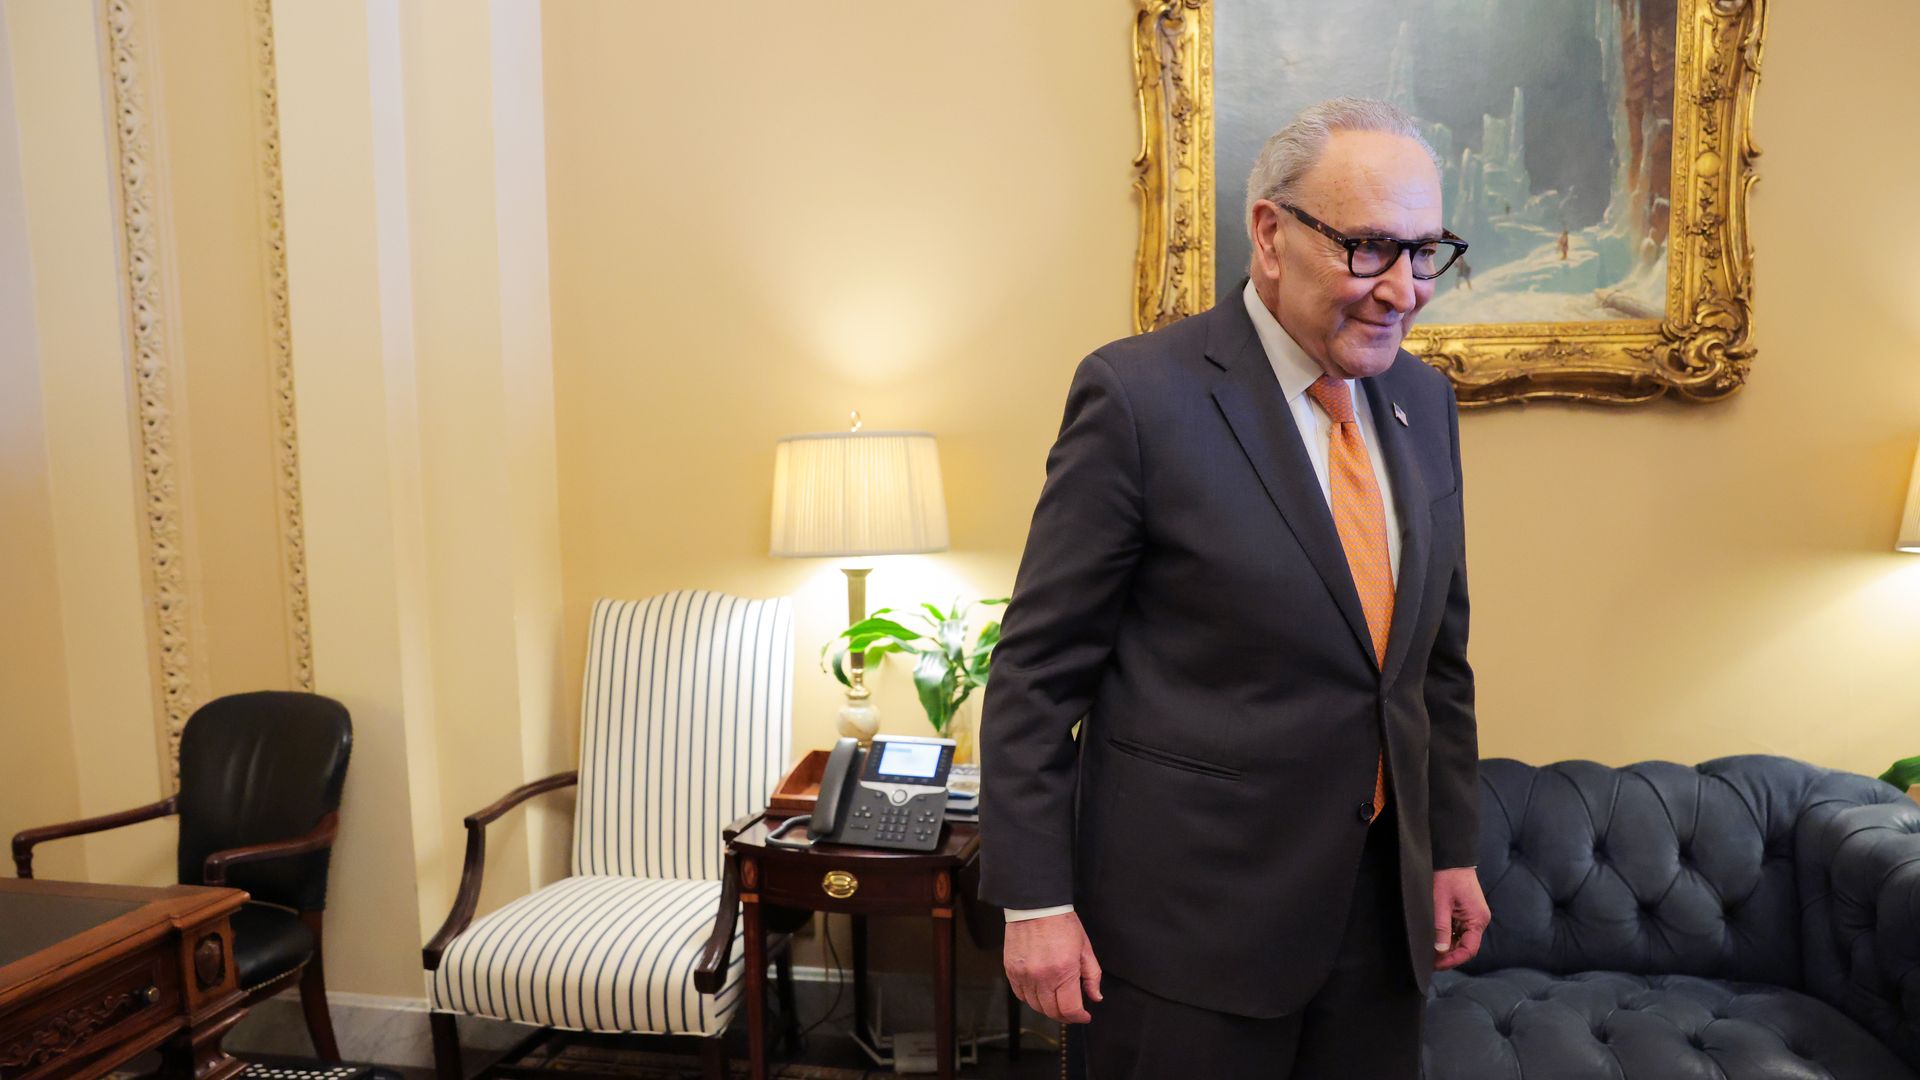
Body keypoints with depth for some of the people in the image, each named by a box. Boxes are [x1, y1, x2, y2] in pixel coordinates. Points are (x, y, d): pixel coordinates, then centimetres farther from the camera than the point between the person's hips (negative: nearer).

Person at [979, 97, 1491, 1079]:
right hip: (1188, 914, -6)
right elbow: (1037, 668, -13)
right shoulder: (1139, 395, -15)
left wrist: (1453, 846, 12)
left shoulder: (1422, 399, 5)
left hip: (1384, 899, 6)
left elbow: (1439, 649, 12)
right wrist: (1034, 897, -12)